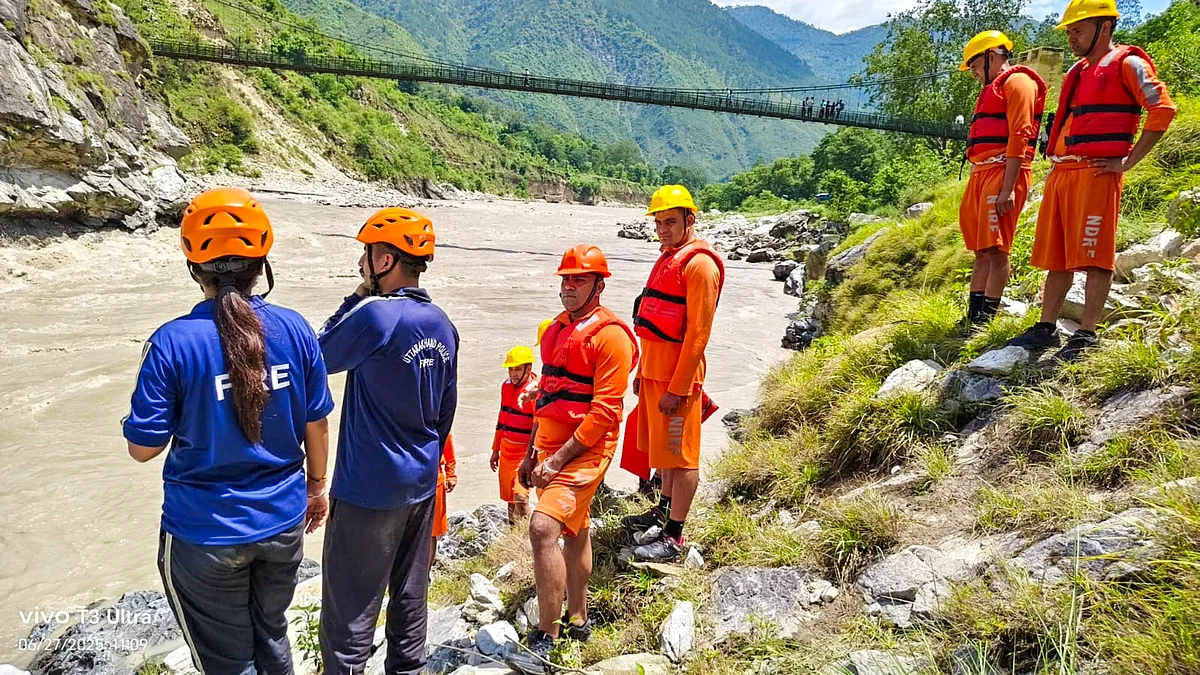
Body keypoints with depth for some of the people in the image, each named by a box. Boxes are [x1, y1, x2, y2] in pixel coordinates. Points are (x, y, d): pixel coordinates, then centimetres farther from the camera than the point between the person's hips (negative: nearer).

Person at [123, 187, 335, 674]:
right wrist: (316, 486, 16)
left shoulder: (173, 343, -18)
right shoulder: (294, 329, -9)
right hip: (282, 523, 3)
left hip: (207, 533, -3)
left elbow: (143, 447, -11)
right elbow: (316, 425, 0)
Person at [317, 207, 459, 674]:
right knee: (410, 596, 20)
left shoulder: (375, 315, -21)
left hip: (369, 487, -7)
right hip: (421, 484, 8)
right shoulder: (442, 324, 3)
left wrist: (359, 296, -2)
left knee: (350, 610, 5)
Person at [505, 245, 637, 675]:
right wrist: (532, 453, 16)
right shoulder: (557, 329, 13)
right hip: (550, 446, 8)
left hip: (584, 449, -8)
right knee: (574, 531, 18)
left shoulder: (610, 334, -14)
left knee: (543, 527, -19)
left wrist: (559, 458, -19)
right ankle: (577, 621, 33)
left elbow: (604, 412, -19)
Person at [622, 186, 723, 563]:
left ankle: (674, 537, 7)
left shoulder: (699, 263, -14)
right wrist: (643, 372, 19)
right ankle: (665, 509, 37)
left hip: (677, 374, -9)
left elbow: (698, 333, -19)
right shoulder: (668, 257, 16)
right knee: (661, 445, 20)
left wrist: (676, 388, -20)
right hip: (654, 370, 9)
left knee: (680, 453, -1)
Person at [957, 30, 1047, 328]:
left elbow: (1019, 136, -14)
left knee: (995, 250, -10)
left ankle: (985, 321, -9)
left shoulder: (1016, 81, -3)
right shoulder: (992, 89, 27)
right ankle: (973, 319, 10)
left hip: (1003, 172, -10)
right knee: (981, 252, 8)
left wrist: (1007, 188, -22)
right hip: (981, 174, 10)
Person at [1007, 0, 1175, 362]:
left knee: (1094, 258, -7)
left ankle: (1087, 335, -4)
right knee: (1055, 257, 8)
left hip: (1096, 174, -8)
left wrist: (1127, 161, -13)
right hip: (1061, 173, 8)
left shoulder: (1127, 64, -1)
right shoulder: (1077, 72, 22)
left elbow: (1162, 110, -10)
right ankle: (1046, 329, 13)